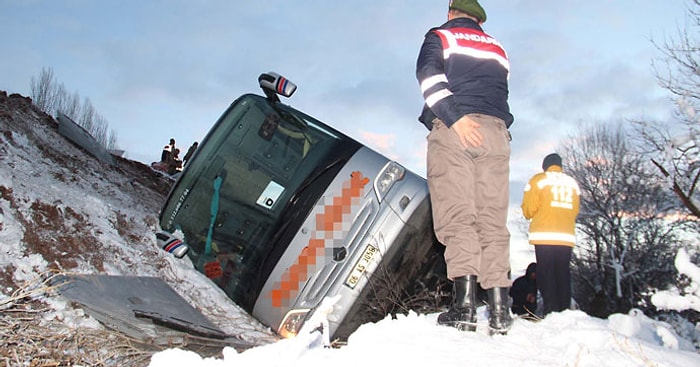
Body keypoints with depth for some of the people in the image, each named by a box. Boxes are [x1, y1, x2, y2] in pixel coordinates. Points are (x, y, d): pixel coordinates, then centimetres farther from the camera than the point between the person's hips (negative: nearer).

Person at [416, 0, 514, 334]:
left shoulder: (439, 37, 14)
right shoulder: (497, 48, 29)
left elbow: (430, 76, -6)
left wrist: (454, 117, -14)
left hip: (453, 130, -4)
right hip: (495, 131, 4)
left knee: (457, 213, -12)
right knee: (493, 219, -1)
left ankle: (464, 300, -23)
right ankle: (499, 306, -8)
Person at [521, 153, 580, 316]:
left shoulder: (538, 180, 1)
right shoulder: (572, 183, 15)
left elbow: (529, 209, -4)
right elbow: (575, 211, 13)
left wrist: (530, 214, 18)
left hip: (544, 236, -4)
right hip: (566, 237, 4)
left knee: (546, 274, -4)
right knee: (563, 274, 6)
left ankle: (550, 311, -11)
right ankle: (565, 311, 4)